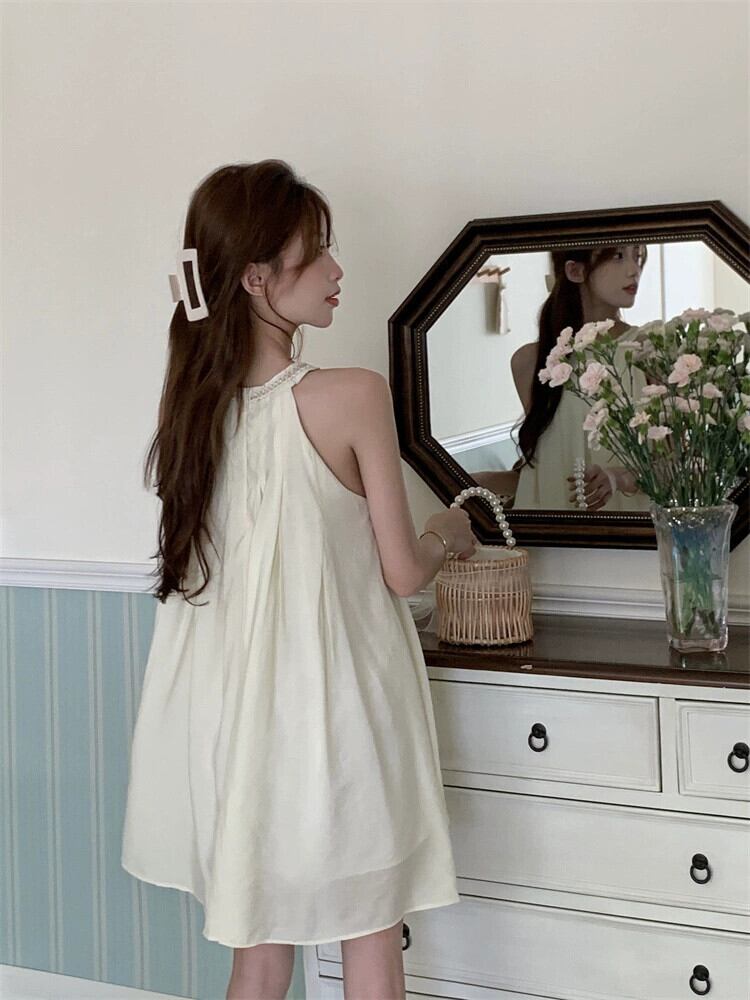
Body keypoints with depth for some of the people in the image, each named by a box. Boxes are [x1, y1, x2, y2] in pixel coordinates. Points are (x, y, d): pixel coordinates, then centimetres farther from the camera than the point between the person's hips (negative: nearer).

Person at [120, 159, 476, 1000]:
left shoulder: (196, 400, -1)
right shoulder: (353, 396, -18)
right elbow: (403, 574, -11)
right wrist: (449, 532, 10)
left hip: (235, 704, 6)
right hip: (337, 703, -5)